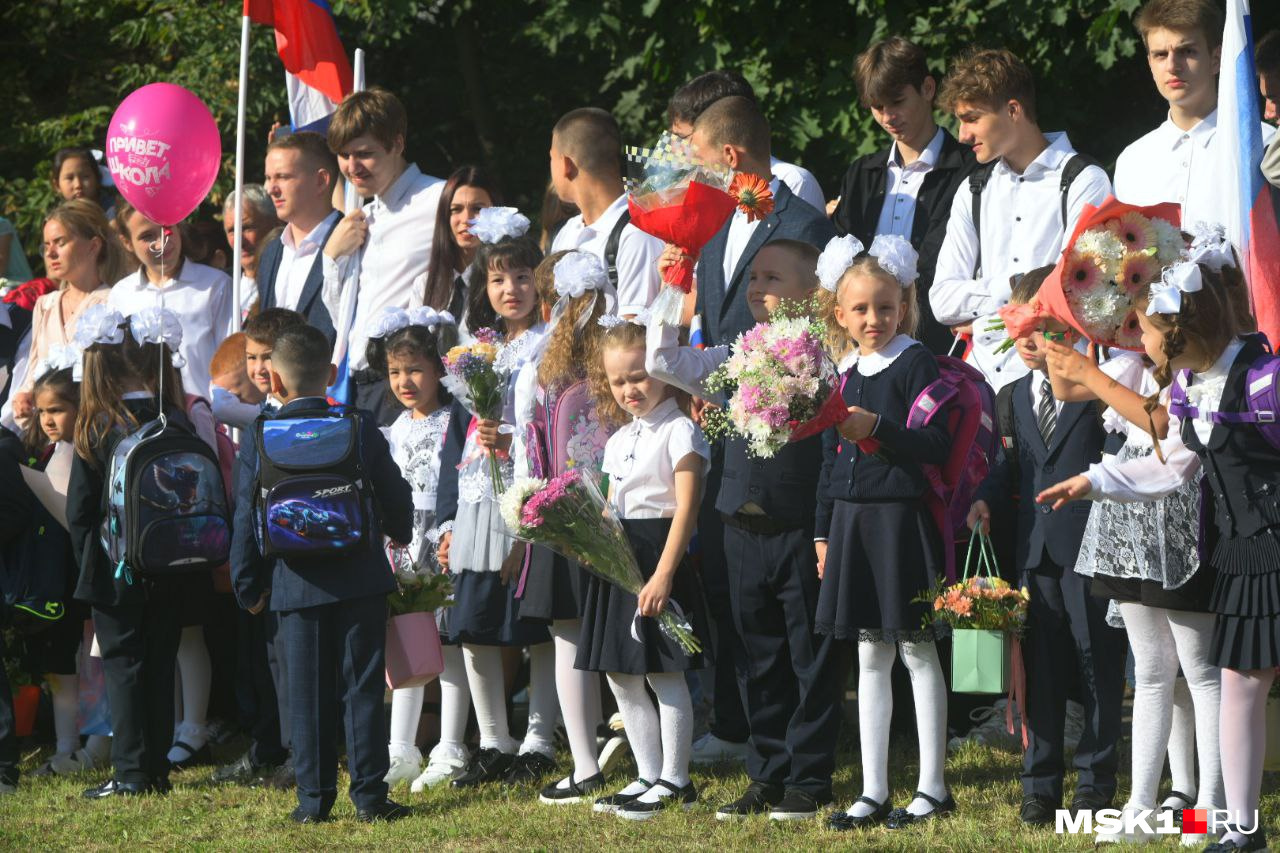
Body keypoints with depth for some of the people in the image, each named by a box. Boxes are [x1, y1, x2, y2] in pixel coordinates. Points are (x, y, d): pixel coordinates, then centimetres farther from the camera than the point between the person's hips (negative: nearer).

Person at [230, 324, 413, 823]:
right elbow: (394, 494, 6)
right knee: (363, 688, 4)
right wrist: (399, 533, 29)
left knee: (308, 695, 6)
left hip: (296, 584, 0)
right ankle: (369, 794, 3)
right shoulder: (359, 426, -3)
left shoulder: (258, 439, -4)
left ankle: (314, 798, 7)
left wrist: (248, 586, 9)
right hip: (360, 577, 0)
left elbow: (246, 519, -2)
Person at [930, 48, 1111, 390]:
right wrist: (1010, 289, -3)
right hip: (982, 372, 4)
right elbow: (943, 301, 11)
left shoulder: (1083, 182, 1)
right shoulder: (974, 191, 19)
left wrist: (982, 319, 1)